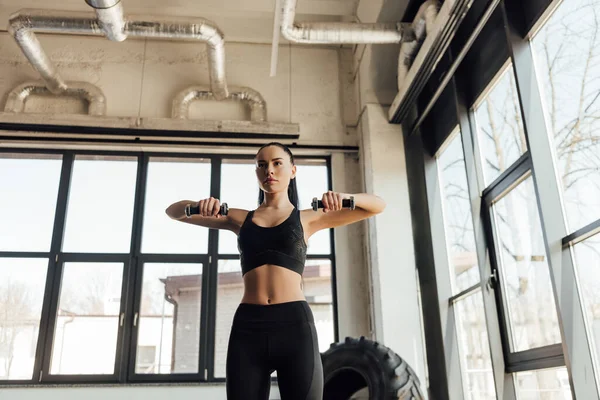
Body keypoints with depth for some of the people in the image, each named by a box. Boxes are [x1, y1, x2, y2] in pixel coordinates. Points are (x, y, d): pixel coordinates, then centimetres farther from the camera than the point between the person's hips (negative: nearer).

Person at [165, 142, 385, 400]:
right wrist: (198, 205, -7)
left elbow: (377, 206, 11)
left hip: (294, 325, -1)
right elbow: (174, 211, 17)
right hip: (247, 327, 2)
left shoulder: (307, 218, 12)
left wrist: (345, 198, -11)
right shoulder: (240, 219, 16)